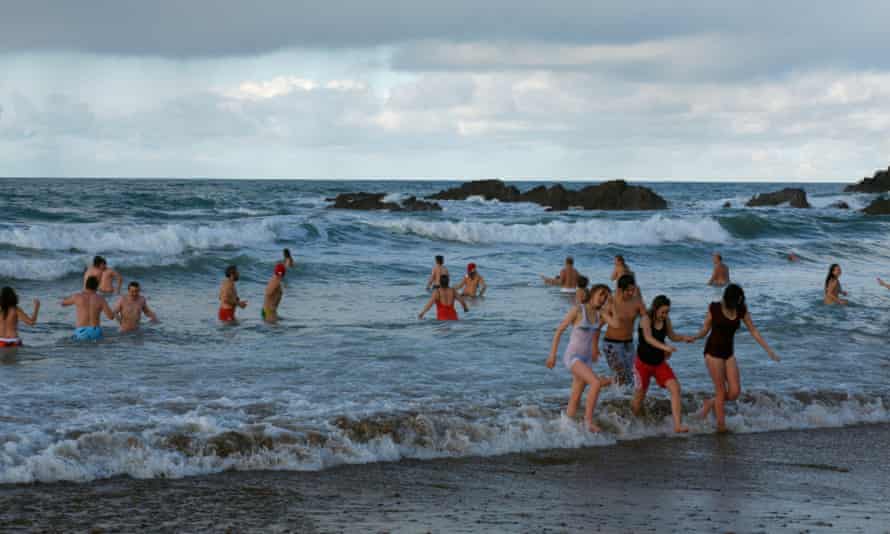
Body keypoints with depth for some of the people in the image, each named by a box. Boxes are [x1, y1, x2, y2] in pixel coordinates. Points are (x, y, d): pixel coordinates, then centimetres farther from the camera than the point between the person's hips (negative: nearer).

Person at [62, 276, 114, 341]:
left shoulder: (77, 297, 0)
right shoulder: (100, 298, -1)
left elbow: (63, 303, 20)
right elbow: (111, 317, -3)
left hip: (81, 333, 0)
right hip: (95, 333, 0)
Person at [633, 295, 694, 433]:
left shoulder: (666, 320, -3)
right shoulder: (646, 319, -19)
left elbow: (672, 336, 14)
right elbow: (648, 338, -36)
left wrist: (684, 338, -7)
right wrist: (664, 347, -53)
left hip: (660, 363, 4)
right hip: (643, 363, -4)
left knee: (675, 388, -17)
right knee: (639, 397, 7)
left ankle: (677, 425, -19)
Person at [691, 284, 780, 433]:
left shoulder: (742, 310, 0)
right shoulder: (714, 308, -9)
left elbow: (754, 331, 5)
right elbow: (705, 330, -2)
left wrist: (769, 350, 2)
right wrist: (694, 337, -23)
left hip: (729, 353, 4)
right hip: (713, 351, -4)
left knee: (735, 392, -4)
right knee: (721, 391, -5)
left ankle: (710, 403, 23)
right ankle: (721, 424, 8)